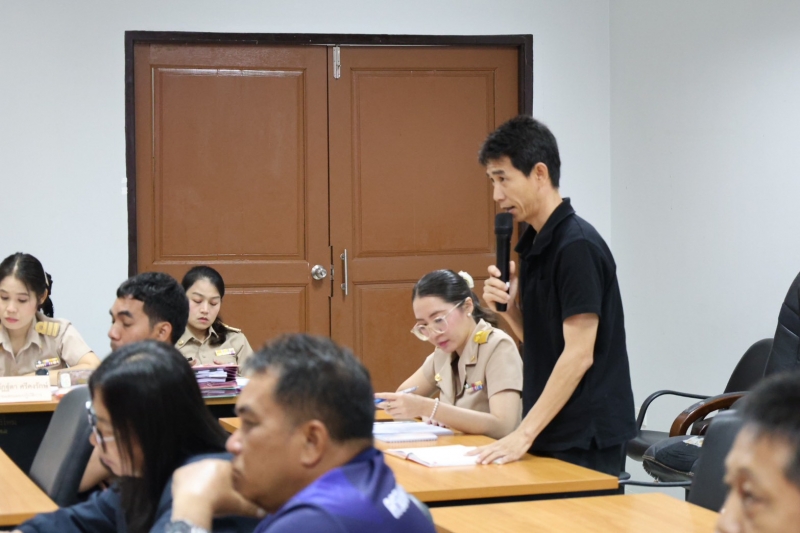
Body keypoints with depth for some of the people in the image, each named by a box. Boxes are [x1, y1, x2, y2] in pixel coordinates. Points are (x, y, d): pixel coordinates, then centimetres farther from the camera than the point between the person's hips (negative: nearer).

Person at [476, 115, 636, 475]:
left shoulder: (577, 246, -16)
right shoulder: (534, 244, 10)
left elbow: (579, 354, -20)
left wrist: (523, 434, -21)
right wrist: (507, 307, -2)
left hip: (585, 439, -8)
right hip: (551, 433, 8)